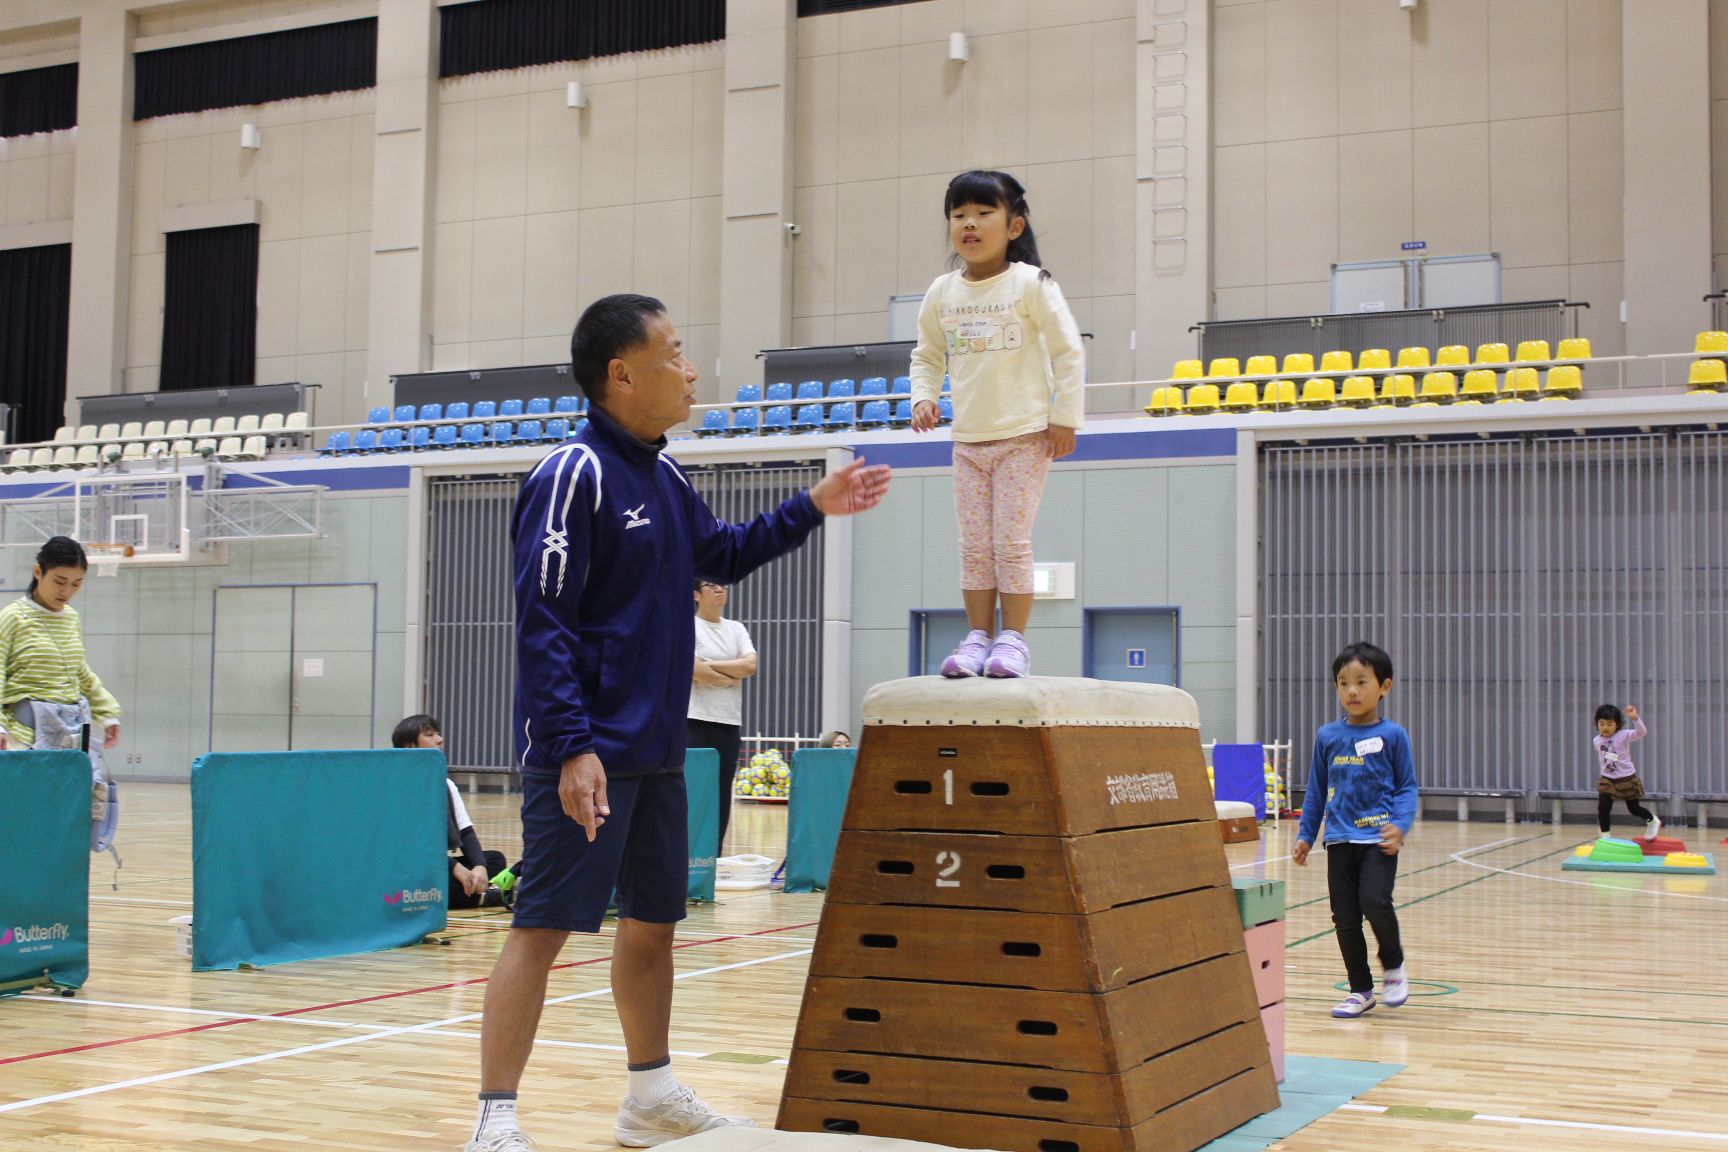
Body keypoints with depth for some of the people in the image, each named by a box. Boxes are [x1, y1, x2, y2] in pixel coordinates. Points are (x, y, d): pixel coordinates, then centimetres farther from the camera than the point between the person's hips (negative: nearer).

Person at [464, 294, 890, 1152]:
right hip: (587, 752, -9)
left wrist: (813, 507, 23)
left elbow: (722, 556, 31)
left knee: (652, 920, 16)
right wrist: (571, 746, -25)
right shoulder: (575, 473, -14)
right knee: (544, 926, -8)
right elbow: (541, 622, -18)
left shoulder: (664, 477, 13)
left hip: (656, 751, 9)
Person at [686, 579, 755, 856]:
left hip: (730, 724, 5)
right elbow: (696, 672, -15)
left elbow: (750, 666, -2)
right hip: (695, 722, -5)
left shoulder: (736, 629, 14)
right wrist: (732, 677, -3)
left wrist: (711, 665, -8)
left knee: (722, 796, 5)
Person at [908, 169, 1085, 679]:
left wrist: (1065, 417, -10)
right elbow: (927, 356, 16)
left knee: (1012, 542, -5)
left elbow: (1068, 351, -7)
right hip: (968, 440, 4)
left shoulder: (1030, 284, -7)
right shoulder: (942, 293, 5)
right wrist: (923, 397, -2)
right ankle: (978, 637, 10)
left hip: (1025, 436, -4)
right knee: (974, 546, 5)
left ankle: (1013, 638, 3)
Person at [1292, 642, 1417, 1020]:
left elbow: (1407, 787, 1)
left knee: (1374, 900, -22)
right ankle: (1361, 990, 18)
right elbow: (1316, 790, 15)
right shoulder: (1327, 737, 7)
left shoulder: (1393, 736, -1)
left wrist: (1400, 825, -14)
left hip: (1378, 837, -4)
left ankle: (1394, 966, 6)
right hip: (1340, 839, 4)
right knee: (1345, 916, 4)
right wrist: (1305, 835, 13)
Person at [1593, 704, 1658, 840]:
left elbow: (1641, 732, -31)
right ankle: (1604, 836, 5)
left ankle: (1653, 821, 39)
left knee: (1634, 808, 10)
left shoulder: (1624, 735, -16)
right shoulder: (1596, 741, -1)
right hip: (1607, 780, 4)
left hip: (1627, 779, -4)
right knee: (1602, 808, -8)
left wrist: (1635, 718, -46)